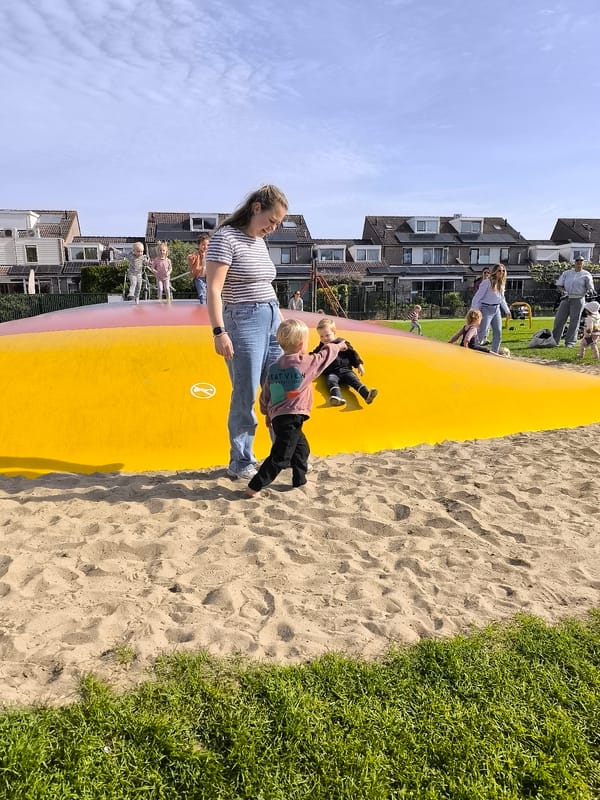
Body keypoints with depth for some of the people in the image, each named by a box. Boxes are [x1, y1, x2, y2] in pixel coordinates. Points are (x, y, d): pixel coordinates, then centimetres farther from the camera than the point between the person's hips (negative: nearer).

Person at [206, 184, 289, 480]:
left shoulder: (260, 242, 15)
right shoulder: (226, 237, -9)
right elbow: (213, 289, -15)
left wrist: (281, 322, 22)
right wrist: (219, 332, -22)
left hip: (271, 321, 8)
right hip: (244, 323, -8)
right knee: (245, 397, -1)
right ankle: (240, 463, 14)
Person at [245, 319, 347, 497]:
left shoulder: (274, 367, 8)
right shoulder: (305, 363, -9)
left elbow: (265, 395, 14)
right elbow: (324, 356, 8)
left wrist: (268, 413, 29)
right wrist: (338, 346, 27)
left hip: (278, 416, 8)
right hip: (290, 418, -8)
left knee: (302, 448, 24)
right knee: (280, 458, -4)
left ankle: (300, 480, 34)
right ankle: (254, 487, -4)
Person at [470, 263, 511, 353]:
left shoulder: (501, 283, 10)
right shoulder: (487, 282, -12)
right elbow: (477, 297, -14)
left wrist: (507, 311, 25)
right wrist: (474, 311, -18)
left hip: (497, 309, 8)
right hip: (487, 309, -8)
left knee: (498, 333, 8)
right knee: (482, 332, -9)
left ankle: (494, 353, 17)